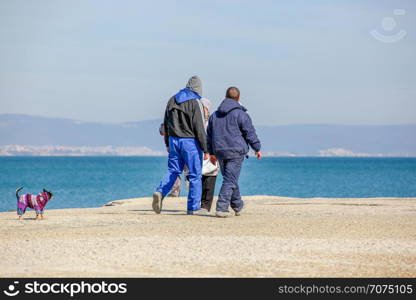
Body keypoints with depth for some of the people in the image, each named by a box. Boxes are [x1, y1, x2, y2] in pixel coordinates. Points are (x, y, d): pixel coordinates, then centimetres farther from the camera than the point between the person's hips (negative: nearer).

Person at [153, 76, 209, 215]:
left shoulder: (172, 100, 9)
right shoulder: (195, 102, -12)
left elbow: (166, 124, 14)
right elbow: (199, 128, -15)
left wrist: (167, 144, 23)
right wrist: (205, 149, -12)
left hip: (174, 141, 6)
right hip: (190, 142, -6)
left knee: (173, 171, 12)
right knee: (195, 175, 3)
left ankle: (160, 192, -14)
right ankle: (192, 208, 3)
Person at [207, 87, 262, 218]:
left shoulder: (215, 115, 14)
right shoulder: (240, 114, -6)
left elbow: (209, 136, 18)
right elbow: (250, 133, -6)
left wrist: (212, 153, 25)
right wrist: (257, 148, 5)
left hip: (220, 152, 6)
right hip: (236, 152, -6)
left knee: (230, 178, 19)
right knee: (230, 180, -7)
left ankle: (238, 206, 30)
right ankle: (221, 208, -15)